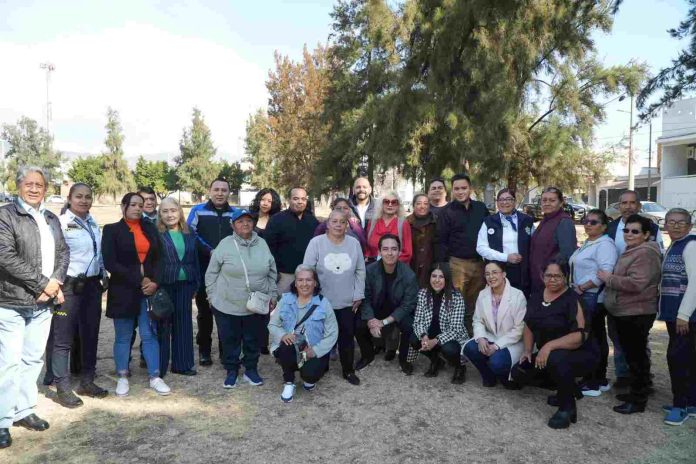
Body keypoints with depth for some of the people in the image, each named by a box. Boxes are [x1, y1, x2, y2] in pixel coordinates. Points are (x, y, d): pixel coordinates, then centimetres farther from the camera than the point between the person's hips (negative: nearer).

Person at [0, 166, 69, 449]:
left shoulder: (51, 219, 14)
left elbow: (63, 253, 11)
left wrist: (55, 283, -7)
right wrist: (43, 283, -15)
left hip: (44, 302, 6)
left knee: (33, 359, 13)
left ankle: (24, 410, 26)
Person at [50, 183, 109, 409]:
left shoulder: (93, 223, 12)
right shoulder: (61, 223, -10)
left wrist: (104, 276, 16)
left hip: (92, 285, 8)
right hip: (69, 286, -7)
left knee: (90, 334, 14)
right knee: (63, 338, 0)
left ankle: (87, 381, 26)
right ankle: (63, 388, 8)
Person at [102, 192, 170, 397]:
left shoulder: (150, 228, 11)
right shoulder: (112, 230, 0)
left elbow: (158, 258, 8)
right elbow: (110, 263, -9)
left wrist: (155, 282, -9)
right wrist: (138, 280, -14)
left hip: (149, 289, 3)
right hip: (123, 291, -2)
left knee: (150, 334, 4)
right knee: (123, 337, 7)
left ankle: (154, 377, 11)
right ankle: (122, 378, 20)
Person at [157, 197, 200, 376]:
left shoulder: (189, 235, 9)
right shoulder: (156, 234, -4)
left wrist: (196, 285, 9)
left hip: (185, 286, 4)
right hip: (163, 286, -4)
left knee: (183, 324, 11)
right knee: (162, 325, 2)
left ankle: (182, 364, 22)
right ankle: (159, 367, 13)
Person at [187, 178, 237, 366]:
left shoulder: (236, 213, 9)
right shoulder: (198, 211, 2)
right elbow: (190, 235, -5)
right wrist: (210, 251, -14)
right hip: (205, 271, -2)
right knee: (205, 311, 8)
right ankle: (204, 350, 20)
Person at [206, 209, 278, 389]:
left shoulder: (262, 244, 2)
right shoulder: (225, 244, -6)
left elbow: (272, 272, 10)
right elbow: (211, 273, 0)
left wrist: (273, 295, 7)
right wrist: (213, 296, 0)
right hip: (227, 306, -2)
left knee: (253, 340, 14)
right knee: (230, 340, 11)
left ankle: (251, 370, 32)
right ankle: (232, 371, 30)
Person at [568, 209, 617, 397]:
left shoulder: (605, 244, -12)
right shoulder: (587, 244, 17)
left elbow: (605, 272, -23)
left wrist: (582, 287, -18)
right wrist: (576, 288, 10)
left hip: (593, 298, -10)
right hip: (583, 297, 10)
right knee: (596, 339, 15)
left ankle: (592, 384, 3)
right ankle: (600, 380, 24)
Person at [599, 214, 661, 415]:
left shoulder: (644, 253, -17)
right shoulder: (632, 251, 17)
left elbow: (637, 283, -29)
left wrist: (609, 278, -19)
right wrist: (609, 278, 14)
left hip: (636, 314, -10)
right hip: (626, 312, 10)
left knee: (636, 355, -2)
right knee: (633, 354, 18)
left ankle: (638, 401, 7)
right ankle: (637, 392, 31)